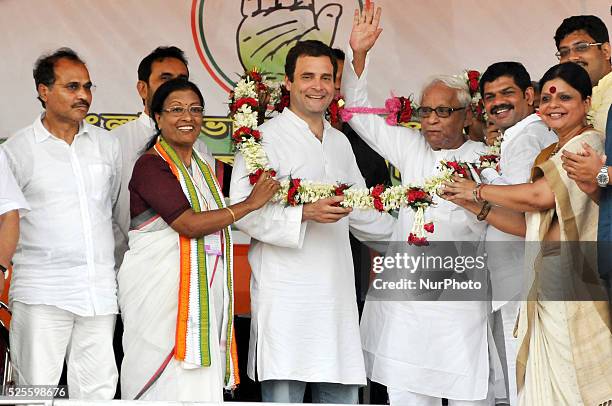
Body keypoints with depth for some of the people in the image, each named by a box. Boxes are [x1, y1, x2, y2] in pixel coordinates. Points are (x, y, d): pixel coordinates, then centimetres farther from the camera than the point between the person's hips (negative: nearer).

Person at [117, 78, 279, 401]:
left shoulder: (204, 166, 18)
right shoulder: (151, 165, -8)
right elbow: (190, 224, -17)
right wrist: (251, 203, -10)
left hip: (202, 296, 7)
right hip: (159, 289, -7)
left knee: (202, 384, 3)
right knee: (169, 384, -8)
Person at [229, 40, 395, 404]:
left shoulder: (340, 142, 21)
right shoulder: (264, 137, -2)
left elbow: (361, 211, 31)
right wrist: (305, 214, -21)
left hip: (337, 295, 7)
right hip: (285, 295, -6)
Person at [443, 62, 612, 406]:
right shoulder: (552, 154, 21)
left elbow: (543, 195, -19)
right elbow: (528, 225, 18)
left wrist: (478, 190, -5)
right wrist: (473, 206, 9)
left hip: (573, 285, -8)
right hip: (546, 290, 8)